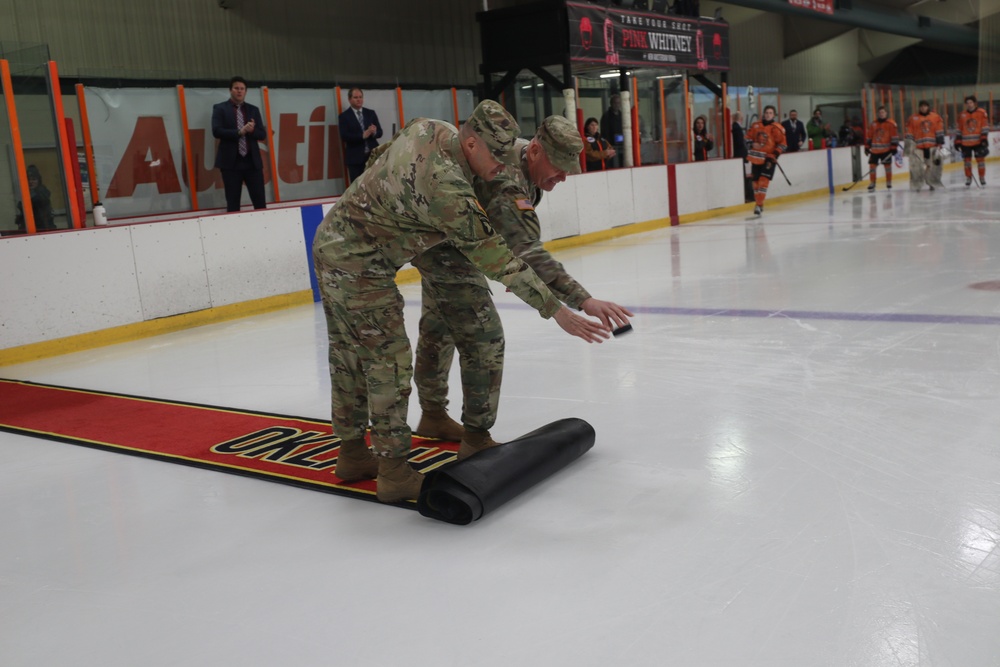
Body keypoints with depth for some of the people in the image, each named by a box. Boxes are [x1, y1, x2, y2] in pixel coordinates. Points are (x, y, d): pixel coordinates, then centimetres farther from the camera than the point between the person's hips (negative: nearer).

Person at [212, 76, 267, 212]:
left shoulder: (253, 110, 13)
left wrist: (252, 130, -14)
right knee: (233, 203, 2)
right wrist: (239, 132, -19)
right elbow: (216, 131, -11)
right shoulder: (220, 108, 3)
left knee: (260, 202, 1)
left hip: (252, 161, 3)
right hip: (231, 162, -3)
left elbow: (262, 135, 8)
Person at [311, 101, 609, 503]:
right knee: (389, 362, -3)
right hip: (359, 267, -10)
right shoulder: (447, 189, -29)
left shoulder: (430, 128, -2)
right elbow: (494, 258, -28)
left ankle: (352, 454, 31)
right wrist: (555, 310, -24)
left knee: (350, 357, 17)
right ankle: (394, 473, 5)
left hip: (332, 241, 10)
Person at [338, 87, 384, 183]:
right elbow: (344, 136, -11)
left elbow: (380, 132, 8)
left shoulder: (371, 113, 12)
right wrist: (363, 135, -21)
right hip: (355, 157, -3)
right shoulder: (344, 116, 1)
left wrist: (374, 132, -16)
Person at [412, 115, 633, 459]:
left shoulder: (520, 151, -3)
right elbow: (529, 254, -45)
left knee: (439, 331, 23)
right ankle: (476, 439, -2)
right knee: (484, 339, -12)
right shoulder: (508, 185, -35)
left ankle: (433, 415, 41)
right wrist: (583, 300, -51)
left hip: (438, 244, 11)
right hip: (446, 253, -11)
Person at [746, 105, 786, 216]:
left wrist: (775, 155, -14)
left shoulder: (776, 128, -6)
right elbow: (749, 136, 16)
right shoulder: (756, 125, 5)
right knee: (756, 181, 10)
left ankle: (759, 205, -15)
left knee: (763, 180, -15)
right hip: (756, 158, 4)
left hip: (769, 159, -4)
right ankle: (759, 204, 26)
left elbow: (782, 143, -4)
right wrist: (752, 143, -4)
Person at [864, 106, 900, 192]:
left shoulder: (891, 124, -4)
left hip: (886, 149, -4)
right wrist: (867, 147, 13)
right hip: (874, 150, 4)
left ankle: (889, 183, 14)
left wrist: (894, 147, -12)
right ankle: (872, 184, 8)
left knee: (887, 165, 2)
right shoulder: (874, 124, 10)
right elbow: (869, 136, 16)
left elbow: (895, 136, -7)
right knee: (872, 165, 0)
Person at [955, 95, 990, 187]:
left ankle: (982, 177, 13)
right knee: (967, 160, 6)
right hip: (966, 142, 2)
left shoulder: (982, 113, -2)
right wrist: (958, 140, 6)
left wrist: (984, 138, -11)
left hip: (978, 141, -2)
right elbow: (960, 129, 11)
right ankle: (968, 178, 17)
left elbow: (985, 126, -3)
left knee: (980, 159, 1)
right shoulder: (962, 114, 7)